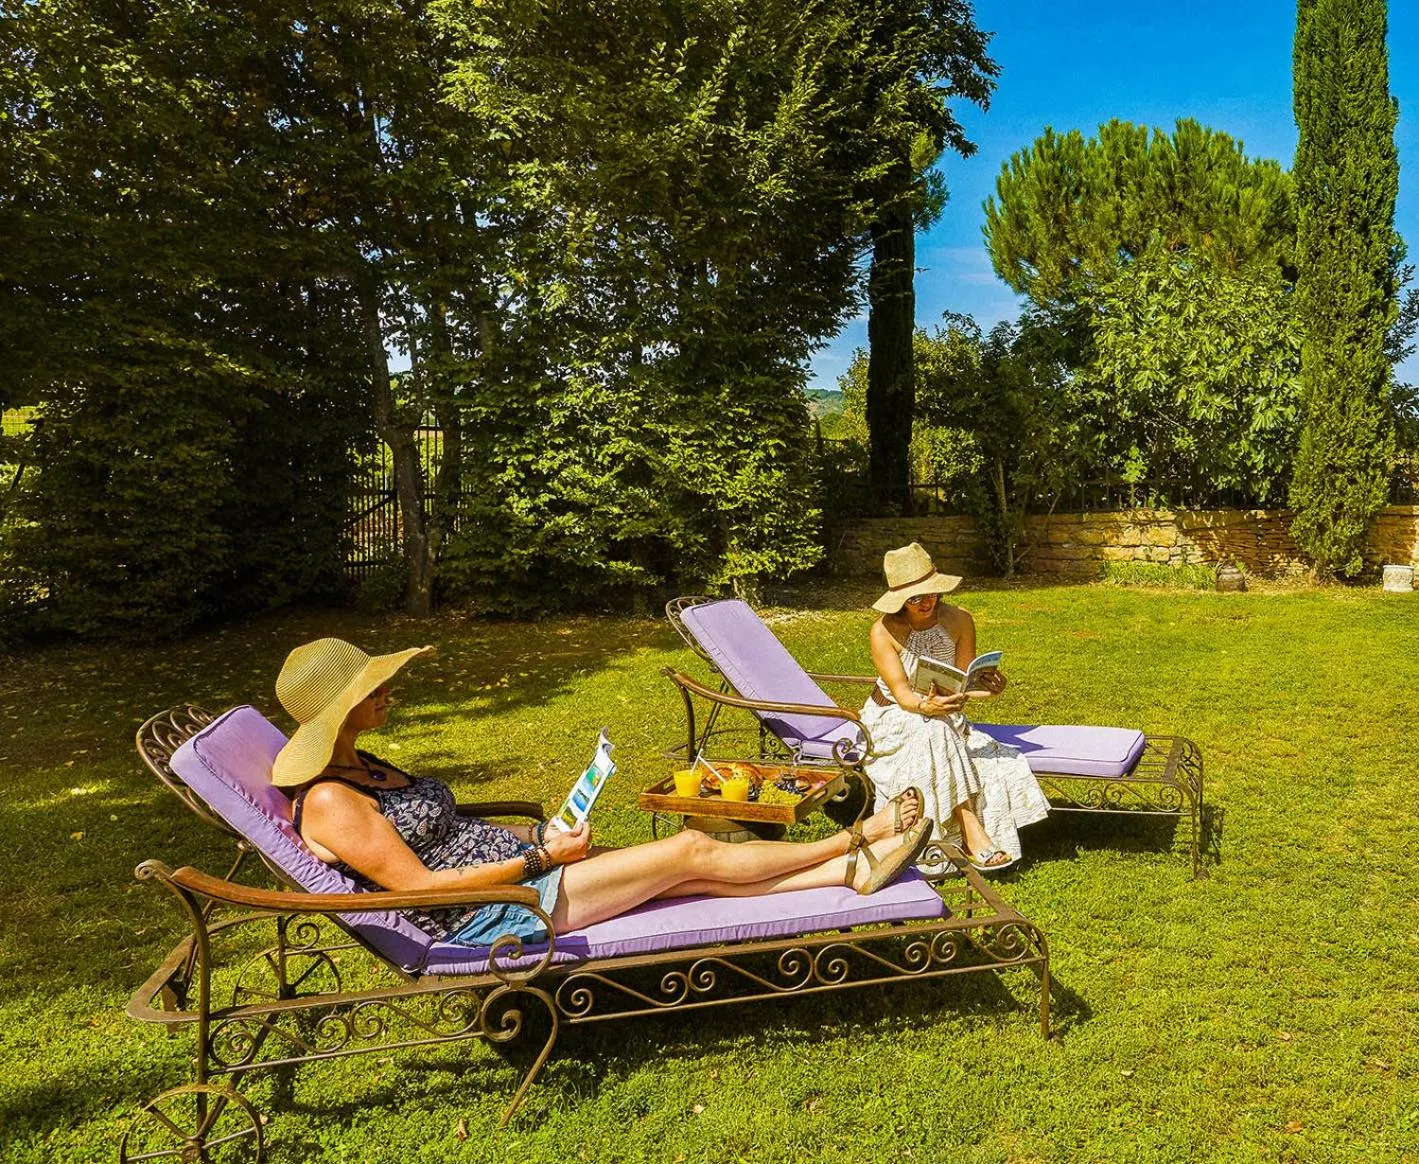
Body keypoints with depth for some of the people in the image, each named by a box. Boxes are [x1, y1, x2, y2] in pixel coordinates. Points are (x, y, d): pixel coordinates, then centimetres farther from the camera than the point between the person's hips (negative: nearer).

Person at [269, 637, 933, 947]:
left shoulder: (360, 767, 11)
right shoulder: (329, 802, -18)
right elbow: (418, 886, -20)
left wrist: (539, 836, 6)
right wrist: (537, 858, -17)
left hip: (515, 869, 9)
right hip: (493, 913, -9)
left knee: (697, 875, 3)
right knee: (692, 849, -8)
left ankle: (852, 869, 10)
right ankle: (856, 840, 7)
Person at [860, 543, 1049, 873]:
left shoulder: (959, 621, -6)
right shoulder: (884, 631, -17)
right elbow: (900, 691, -23)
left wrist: (986, 684, -32)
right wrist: (926, 706, -45)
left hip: (944, 720, 4)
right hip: (892, 720, -4)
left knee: (993, 762, -25)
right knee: (935, 732, -37)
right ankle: (970, 829, -35)